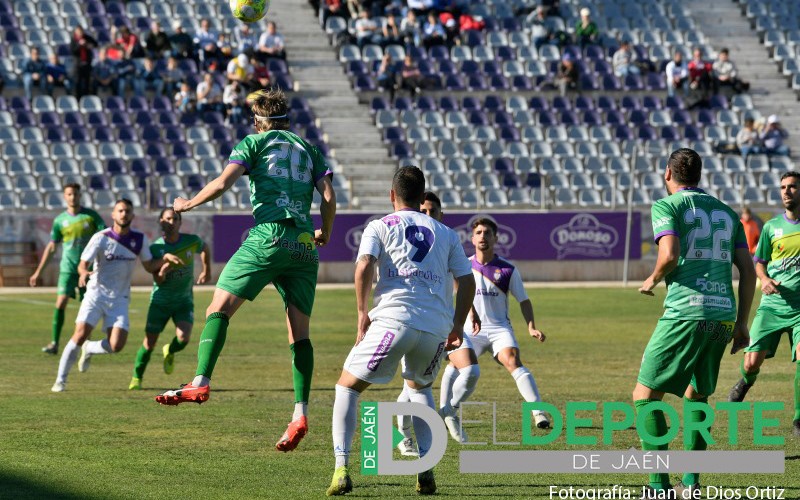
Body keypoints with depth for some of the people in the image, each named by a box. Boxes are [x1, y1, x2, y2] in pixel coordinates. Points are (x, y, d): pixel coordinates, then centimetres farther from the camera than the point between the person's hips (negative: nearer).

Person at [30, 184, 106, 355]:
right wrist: (38, 272, 11)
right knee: (61, 303, -14)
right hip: (68, 268, 0)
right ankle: (54, 343, -12)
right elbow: (51, 247, 11)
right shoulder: (60, 220, 4)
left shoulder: (91, 216, 0)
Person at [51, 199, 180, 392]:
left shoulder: (140, 240, 3)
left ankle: (89, 349, 22)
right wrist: (83, 273, -34)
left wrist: (166, 258, -7)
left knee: (116, 345, -13)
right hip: (96, 295, -3)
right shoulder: (101, 238, -8)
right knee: (81, 334, -19)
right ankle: (60, 380, -6)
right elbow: (83, 264, -11)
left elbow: (149, 266, 11)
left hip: (120, 299, 3)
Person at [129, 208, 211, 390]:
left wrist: (207, 271, 23)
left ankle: (170, 351, 18)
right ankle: (136, 378, 19)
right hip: (160, 301, -1)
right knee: (149, 343, -2)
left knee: (183, 338, -19)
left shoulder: (191, 241, -9)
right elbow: (158, 281, -14)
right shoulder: (155, 248, -13)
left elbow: (205, 249, 16)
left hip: (184, 301, 1)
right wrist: (163, 270, -36)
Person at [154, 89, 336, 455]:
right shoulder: (309, 150, 21)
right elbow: (329, 196, 10)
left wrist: (188, 204, 11)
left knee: (219, 306, -2)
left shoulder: (254, 143, 9)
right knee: (299, 333, 5)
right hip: (304, 246, 5)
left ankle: (200, 382, -19)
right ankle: (300, 413, -5)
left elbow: (223, 182, -4)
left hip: (269, 236, -4)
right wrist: (324, 234, 27)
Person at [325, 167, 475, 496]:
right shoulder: (445, 234, 22)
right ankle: (426, 470, 15)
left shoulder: (379, 227, 12)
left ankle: (342, 470, -5)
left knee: (347, 386, 12)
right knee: (419, 388, 31)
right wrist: (457, 326, 23)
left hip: (394, 318, -3)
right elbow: (467, 281, 15)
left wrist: (362, 312, 1)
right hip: (437, 326, 4)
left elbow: (364, 265, -6)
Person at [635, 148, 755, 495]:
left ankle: (659, 486, -8)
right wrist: (742, 323, 19)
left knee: (646, 395, 1)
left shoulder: (667, 206, 2)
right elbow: (748, 271, 14)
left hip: (686, 312, -6)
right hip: (724, 315, 6)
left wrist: (653, 279, 6)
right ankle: (691, 483, 15)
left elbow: (670, 254, -15)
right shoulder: (726, 212, 19)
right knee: (696, 396, 22)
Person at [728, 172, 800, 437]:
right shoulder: (772, 226, 4)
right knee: (751, 363, -3)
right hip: (772, 305, 1)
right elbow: (759, 262, 13)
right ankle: (745, 382, 37)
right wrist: (765, 279, -8)